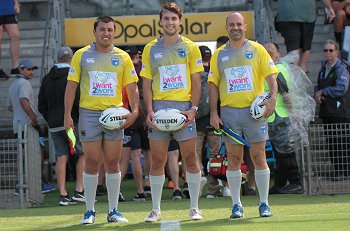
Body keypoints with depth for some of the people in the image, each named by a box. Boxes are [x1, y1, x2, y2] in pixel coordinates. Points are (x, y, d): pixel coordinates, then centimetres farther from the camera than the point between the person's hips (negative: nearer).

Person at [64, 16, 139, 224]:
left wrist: (134, 111, -7)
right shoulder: (82, 55, 3)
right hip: (89, 114, -1)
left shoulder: (122, 57, 7)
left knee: (113, 163, 3)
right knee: (92, 163, -1)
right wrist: (68, 114, -4)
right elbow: (72, 85, 3)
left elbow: (132, 87, 7)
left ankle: (113, 210, 10)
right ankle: (90, 211, 6)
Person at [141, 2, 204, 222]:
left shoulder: (190, 47, 6)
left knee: (190, 158, -1)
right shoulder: (151, 49, 8)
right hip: (159, 107, 1)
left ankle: (194, 208, 7)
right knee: (157, 160, 1)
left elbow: (196, 82, 4)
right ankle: (156, 209, 8)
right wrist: (150, 110, -5)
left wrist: (193, 108, -7)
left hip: (184, 107, -1)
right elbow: (147, 83, 7)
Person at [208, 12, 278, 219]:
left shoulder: (257, 50, 6)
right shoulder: (219, 55, 10)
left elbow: (271, 76, 2)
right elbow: (213, 85, 10)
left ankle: (264, 204, 4)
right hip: (229, 111, 1)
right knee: (233, 158, 1)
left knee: (259, 157, -2)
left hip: (255, 109, -1)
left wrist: (273, 98, -15)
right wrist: (213, 113, 2)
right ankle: (236, 205, 6)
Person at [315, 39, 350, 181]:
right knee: (331, 142, 8)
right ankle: (337, 170, 13)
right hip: (326, 111, 8)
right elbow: (319, 87, 27)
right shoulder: (323, 68, 17)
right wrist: (317, 95, 4)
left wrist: (323, 92, -11)